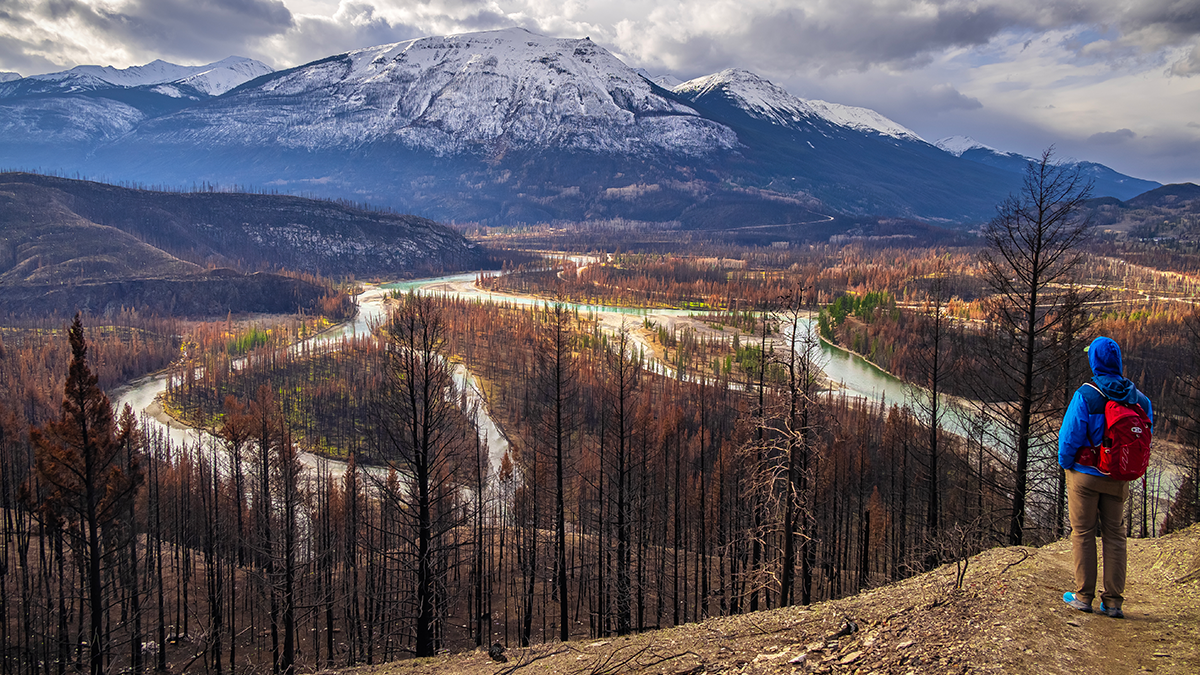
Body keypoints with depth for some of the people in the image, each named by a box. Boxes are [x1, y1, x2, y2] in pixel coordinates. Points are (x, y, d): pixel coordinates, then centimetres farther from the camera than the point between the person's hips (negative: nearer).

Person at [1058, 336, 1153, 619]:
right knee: (1114, 535, 11)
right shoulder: (1138, 397, -1)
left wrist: (1065, 463, 1)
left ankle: (1083, 596, 11)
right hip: (1118, 479, 4)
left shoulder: (1086, 395, -17)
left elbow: (1070, 435, -16)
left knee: (1083, 533, 6)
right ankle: (1113, 601, 12)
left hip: (1085, 474, -4)